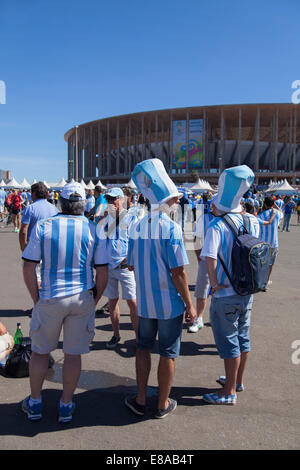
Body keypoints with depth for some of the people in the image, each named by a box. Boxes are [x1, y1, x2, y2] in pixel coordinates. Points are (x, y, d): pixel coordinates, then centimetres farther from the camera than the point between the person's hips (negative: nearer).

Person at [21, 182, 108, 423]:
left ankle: (34, 403, 32)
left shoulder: (43, 227, -6)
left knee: (40, 352, 17)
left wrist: (37, 299, 3)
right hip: (82, 299, 1)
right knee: (73, 354, 12)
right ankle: (66, 405, 26)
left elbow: (29, 268, -7)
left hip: (50, 299, 0)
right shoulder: (93, 230, -3)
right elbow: (102, 272, -3)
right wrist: (94, 300, 9)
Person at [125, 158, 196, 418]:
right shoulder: (171, 227, -17)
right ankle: (163, 404, 27)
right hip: (170, 303, -5)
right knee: (168, 353, 11)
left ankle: (141, 400, 30)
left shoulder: (137, 227, 0)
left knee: (144, 347, 20)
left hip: (145, 301, 5)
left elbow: (131, 265, 7)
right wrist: (190, 305, -10)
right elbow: (178, 272, -18)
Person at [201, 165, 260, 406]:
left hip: (226, 295, -7)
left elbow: (210, 256, -34)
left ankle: (229, 392, 21)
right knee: (243, 337, 21)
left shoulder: (217, 226, -19)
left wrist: (214, 282, -21)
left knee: (229, 342, 6)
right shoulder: (252, 222, -1)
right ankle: (238, 380, 40)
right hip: (247, 291, 7)